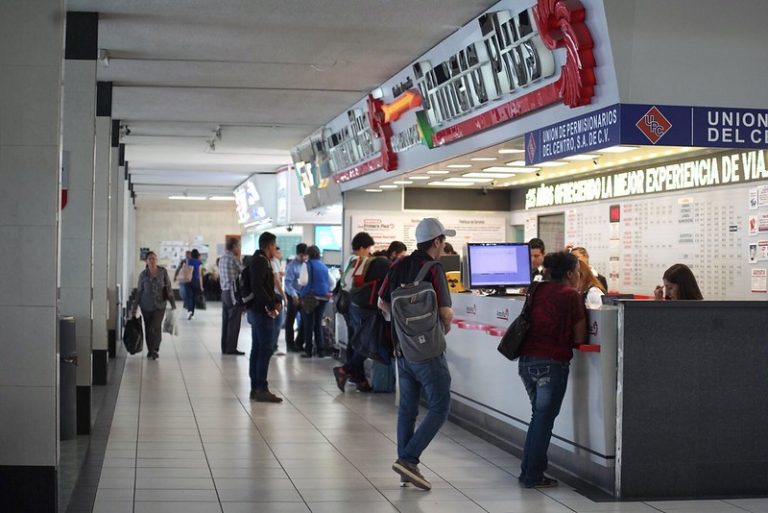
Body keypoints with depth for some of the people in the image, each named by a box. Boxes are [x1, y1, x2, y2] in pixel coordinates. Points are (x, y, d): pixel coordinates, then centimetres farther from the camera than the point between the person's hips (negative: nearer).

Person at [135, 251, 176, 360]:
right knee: (148, 329, 7)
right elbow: (139, 291, 6)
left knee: (156, 328, -11)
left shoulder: (163, 272, -2)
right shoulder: (143, 274, 0)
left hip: (159, 305, -1)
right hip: (146, 306, 1)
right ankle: (150, 350, 21)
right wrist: (135, 308, 7)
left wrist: (172, 303, -3)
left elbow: (169, 288, 2)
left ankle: (154, 350, 1)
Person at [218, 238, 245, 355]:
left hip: (224, 292, 8)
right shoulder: (234, 259, -13)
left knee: (226, 321, 11)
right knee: (234, 322, -4)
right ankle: (231, 348, -3)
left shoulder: (222, 259, 13)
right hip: (234, 292, -8)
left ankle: (224, 347, 15)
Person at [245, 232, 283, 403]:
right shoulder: (261, 261, -15)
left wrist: (276, 301, 9)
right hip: (263, 312, -10)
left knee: (257, 349, 12)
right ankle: (261, 389, -9)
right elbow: (257, 286, -26)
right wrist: (271, 305, -21)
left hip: (256, 311, 10)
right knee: (265, 350, -9)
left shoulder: (258, 260, 16)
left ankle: (255, 388, 17)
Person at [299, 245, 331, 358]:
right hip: (323, 297, 5)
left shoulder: (308, 264, -7)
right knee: (318, 323, 13)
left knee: (308, 324, 2)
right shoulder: (324, 266, 11)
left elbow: (304, 281, -16)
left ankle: (308, 351, 2)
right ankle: (320, 350, 10)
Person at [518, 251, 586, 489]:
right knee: (544, 418, 2)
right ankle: (533, 476, 4)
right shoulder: (571, 296, -7)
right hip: (551, 363, -7)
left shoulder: (538, 290, 11)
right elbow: (579, 338, -5)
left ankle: (528, 471, 22)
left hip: (526, 360, 7)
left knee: (539, 416, 19)